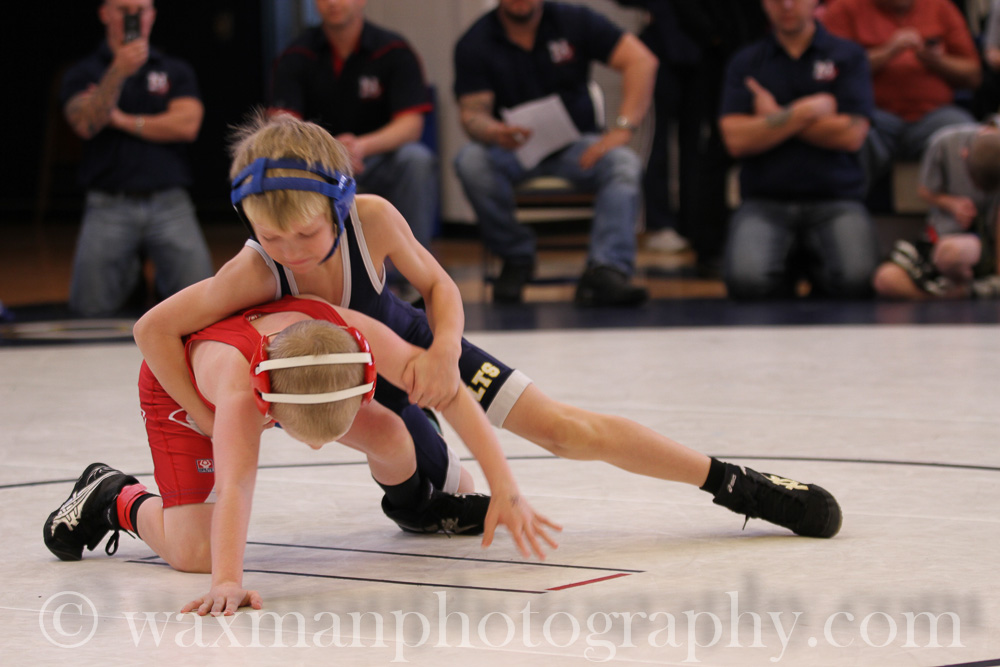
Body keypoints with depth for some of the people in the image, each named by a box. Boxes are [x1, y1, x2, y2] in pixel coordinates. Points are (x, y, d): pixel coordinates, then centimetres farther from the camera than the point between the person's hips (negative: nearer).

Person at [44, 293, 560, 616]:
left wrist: (506, 492, -32)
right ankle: (116, 499, 12)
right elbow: (235, 482, -57)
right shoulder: (237, 373, -49)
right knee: (191, 551, -18)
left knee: (388, 436, -14)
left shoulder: (357, 337, -38)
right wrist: (227, 582, -68)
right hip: (179, 381, -4)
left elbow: (453, 396, -28)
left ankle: (412, 505, 21)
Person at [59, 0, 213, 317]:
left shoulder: (176, 70, 14)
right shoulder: (83, 74, 8)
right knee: (90, 305, -12)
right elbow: (86, 124, -12)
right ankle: (129, 270, 21)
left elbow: (186, 125, -3)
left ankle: (165, 281, 19)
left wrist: (122, 120, -2)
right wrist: (118, 72, -24)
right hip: (109, 206, 0)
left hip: (170, 204, 1)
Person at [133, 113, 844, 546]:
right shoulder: (254, 272, -37)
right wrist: (211, 419, -33)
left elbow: (438, 284, -16)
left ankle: (737, 483, 0)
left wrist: (445, 349, -34)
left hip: (409, 345, 0)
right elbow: (154, 327, -33)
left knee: (565, 427, -8)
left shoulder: (371, 219, -34)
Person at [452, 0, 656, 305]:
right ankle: (516, 256, -14)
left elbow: (640, 60, -8)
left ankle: (605, 272, -44)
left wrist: (621, 129, -20)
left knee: (624, 163, -30)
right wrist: (494, 132, -37)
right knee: (471, 160, -33)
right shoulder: (474, 43, -3)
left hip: (574, 146, 1)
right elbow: (472, 113, -11)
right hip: (511, 150, -1)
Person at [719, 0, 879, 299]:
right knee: (747, 281, -30)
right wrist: (805, 112, -5)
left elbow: (851, 135, -4)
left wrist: (777, 118, 0)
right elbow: (736, 139, -3)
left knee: (854, 281, -30)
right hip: (765, 202, 0)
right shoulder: (744, 63, 11)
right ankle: (789, 269, 6)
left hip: (834, 199, 0)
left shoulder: (847, 56, 8)